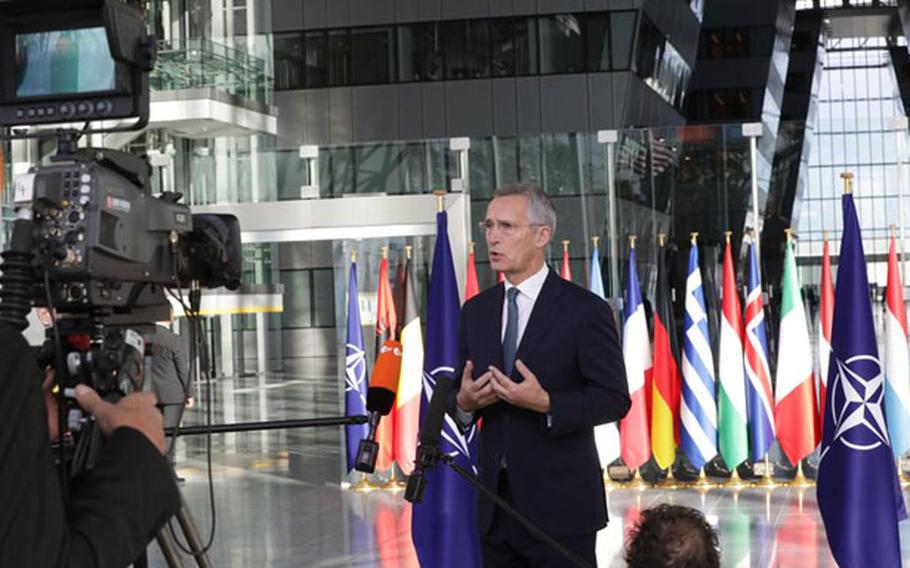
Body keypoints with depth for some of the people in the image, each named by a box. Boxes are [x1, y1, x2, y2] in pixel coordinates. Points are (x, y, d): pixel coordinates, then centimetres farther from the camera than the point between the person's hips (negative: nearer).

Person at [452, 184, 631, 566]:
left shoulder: (585, 309, -6)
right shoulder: (476, 311, 11)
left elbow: (615, 399, -9)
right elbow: (459, 395, 18)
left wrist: (546, 404, -23)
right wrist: (464, 402, -6)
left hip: (561, 505, -5)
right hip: (496, 506, 5)